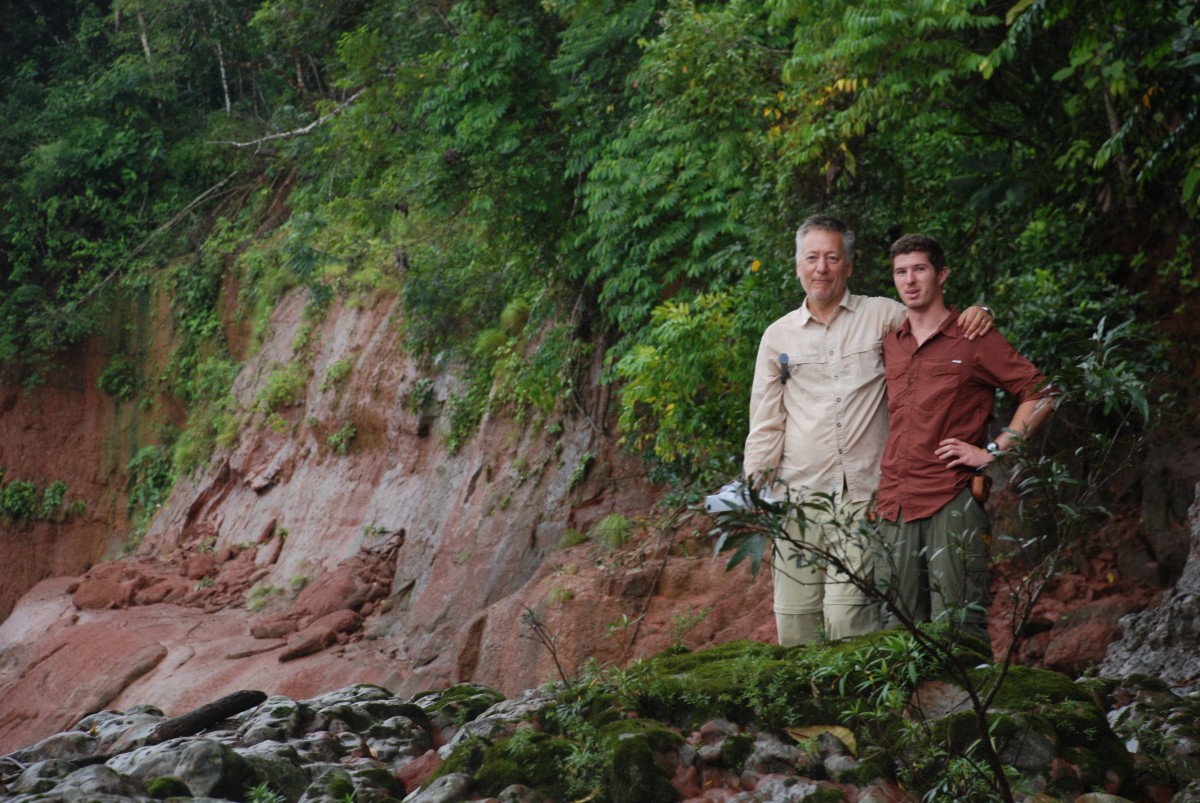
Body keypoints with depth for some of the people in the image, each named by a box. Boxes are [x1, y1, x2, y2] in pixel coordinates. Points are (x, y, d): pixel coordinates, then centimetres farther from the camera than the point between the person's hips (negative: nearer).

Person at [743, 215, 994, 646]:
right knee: (794, 618, -1)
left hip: (861, 494, -2)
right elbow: (765, 423, 16)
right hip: (797, 493, 2)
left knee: (847, 617, -14)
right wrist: (753, 489, 9)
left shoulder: (881, 316, 7)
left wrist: (978, 314, -5)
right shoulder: (778, 336, 13)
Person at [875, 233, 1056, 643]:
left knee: (956, 626, -8)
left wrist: (993, 451, -7)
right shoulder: (890, 344, 16)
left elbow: (1041, 395, 0)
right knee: (898, 627, 7)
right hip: (895, 502, 6)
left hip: (952, 501, -5)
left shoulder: (974, 340, 0)